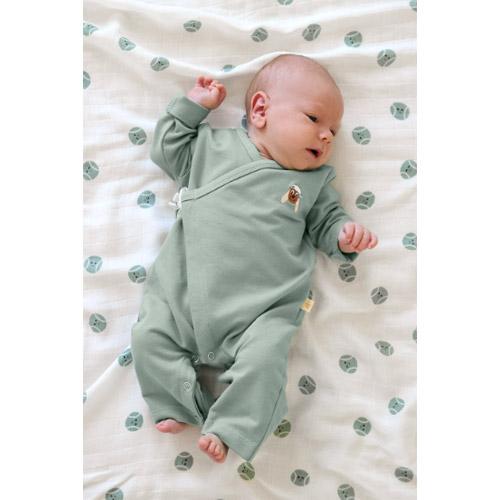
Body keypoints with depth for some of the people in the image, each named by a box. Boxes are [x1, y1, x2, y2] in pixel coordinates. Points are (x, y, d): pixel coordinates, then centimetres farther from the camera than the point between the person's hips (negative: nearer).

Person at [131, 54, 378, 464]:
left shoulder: (315, 180, 10)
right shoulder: (214, 144, 9)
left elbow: (326, 221, 17)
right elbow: (168, 148, 20)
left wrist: (344, 234, -5)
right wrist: (193, 105, 15)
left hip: (262, 308, -1)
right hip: (186, 292, 2)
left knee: (264, 360, -22)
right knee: (148, 335, -5)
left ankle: (229, 427, -2)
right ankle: (181, 405, 10)